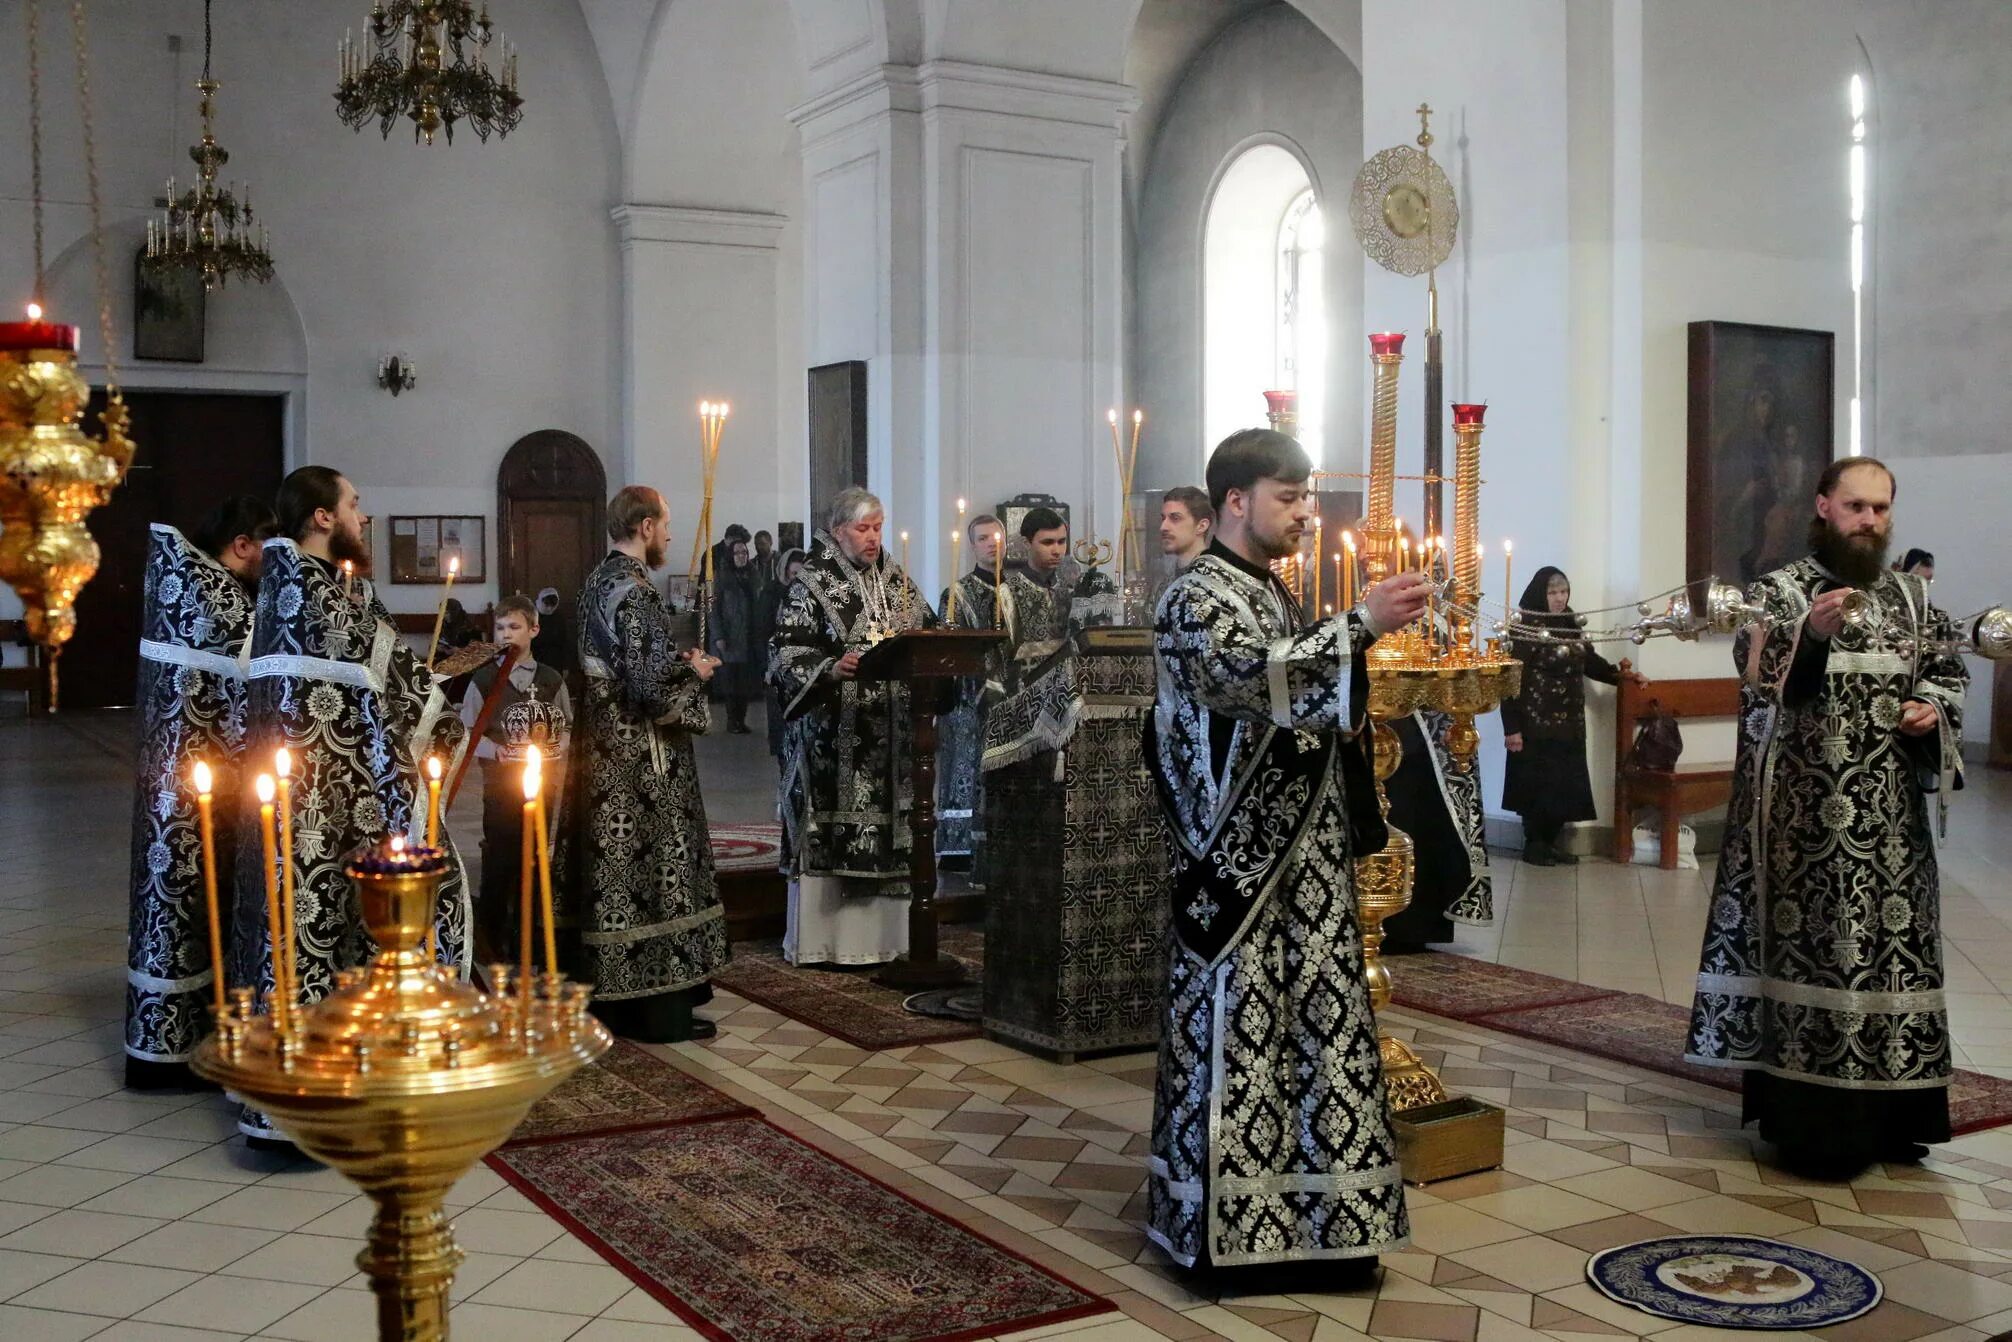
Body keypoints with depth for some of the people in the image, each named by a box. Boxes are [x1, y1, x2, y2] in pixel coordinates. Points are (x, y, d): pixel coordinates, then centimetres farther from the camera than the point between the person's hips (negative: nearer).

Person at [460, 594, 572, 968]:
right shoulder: (484, 679, -2)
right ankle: (490, 941, 12)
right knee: (499, 863, -1)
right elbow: (468, 732, -2)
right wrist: (497, 751, -17)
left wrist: (555, 747, -8)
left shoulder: (551, 679, 6)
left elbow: (567, 725, 11)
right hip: (501, 786, -3)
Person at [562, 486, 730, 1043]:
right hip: (644, 756, -10)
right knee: (654, 868, -3)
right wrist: (694, 670, -6)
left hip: (608, 749, 10)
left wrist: (680, 660, 16)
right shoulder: (634, 590, -19)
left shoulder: (598, 581, 11)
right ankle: (659, 1006, 4)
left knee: (618, 866, 13)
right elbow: (649, 681, -24)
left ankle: (618, 995, 21)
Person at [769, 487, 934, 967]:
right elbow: (787, 655, -11)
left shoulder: (897, 579, 12)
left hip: (890, 729, 5)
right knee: (829, 833, -3)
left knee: (886, 831, 6)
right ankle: (822, 939, 4)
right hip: (832, 733, -5)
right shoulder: (811, 583, -5)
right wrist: (831, 668, -27)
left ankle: (879, 931, 15)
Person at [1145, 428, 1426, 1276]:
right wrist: (1359, 627, -30)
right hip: (1239, 857, -9)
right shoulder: (1198, 598, -9)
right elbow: (1251, 676, -28)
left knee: (1313, 1017, 10)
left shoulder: (1276, 596, 18)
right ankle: (1227, 1224, 6)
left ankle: (1309, 1214, 18)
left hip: (1304, 850, 9)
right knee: (1235, 1025, -3)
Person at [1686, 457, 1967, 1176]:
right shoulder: (1778, 591, -4)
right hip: (1804, 814, -5)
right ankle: (1810, 1118, 2)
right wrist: (1811, 633, -33)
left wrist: (1934, 709, -1)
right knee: (1807, 947, -5)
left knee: (1890, 941, 8)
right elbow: (1762, 685, -16)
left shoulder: (1911, 595, 12)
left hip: (1890, 815, 5)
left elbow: (1949, 671, 20)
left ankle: (1885, 1113, 20)